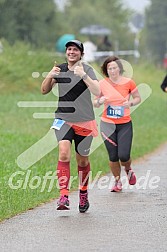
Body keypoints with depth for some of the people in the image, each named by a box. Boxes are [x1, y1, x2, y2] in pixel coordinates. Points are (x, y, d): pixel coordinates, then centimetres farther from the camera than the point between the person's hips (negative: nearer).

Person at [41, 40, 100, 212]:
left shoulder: (87, 69, -8)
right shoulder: (60, 69, 5)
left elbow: (97, 91, -21)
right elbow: (44, 91, 12)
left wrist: (83, 75, -33)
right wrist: (49, 77, -7)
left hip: (84, 121, -2)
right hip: (63, 119, 2)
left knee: (82, 160, 9)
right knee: (64, 153, -21)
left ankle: (83, 194, 32)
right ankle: (63, 196, -24)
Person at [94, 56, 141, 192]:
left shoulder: (128, 82, -5)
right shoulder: (102, 84, -3)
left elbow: (138, 98, 8)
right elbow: (95, 103, 7)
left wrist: (130, 103, -13)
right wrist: (100, 101, -16)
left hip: (125, 124, -1)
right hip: (108, 124, 1)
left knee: (124, 156, -9)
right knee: (113, 157, 2)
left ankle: (128, 170, 26)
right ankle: (117, 181, 23)